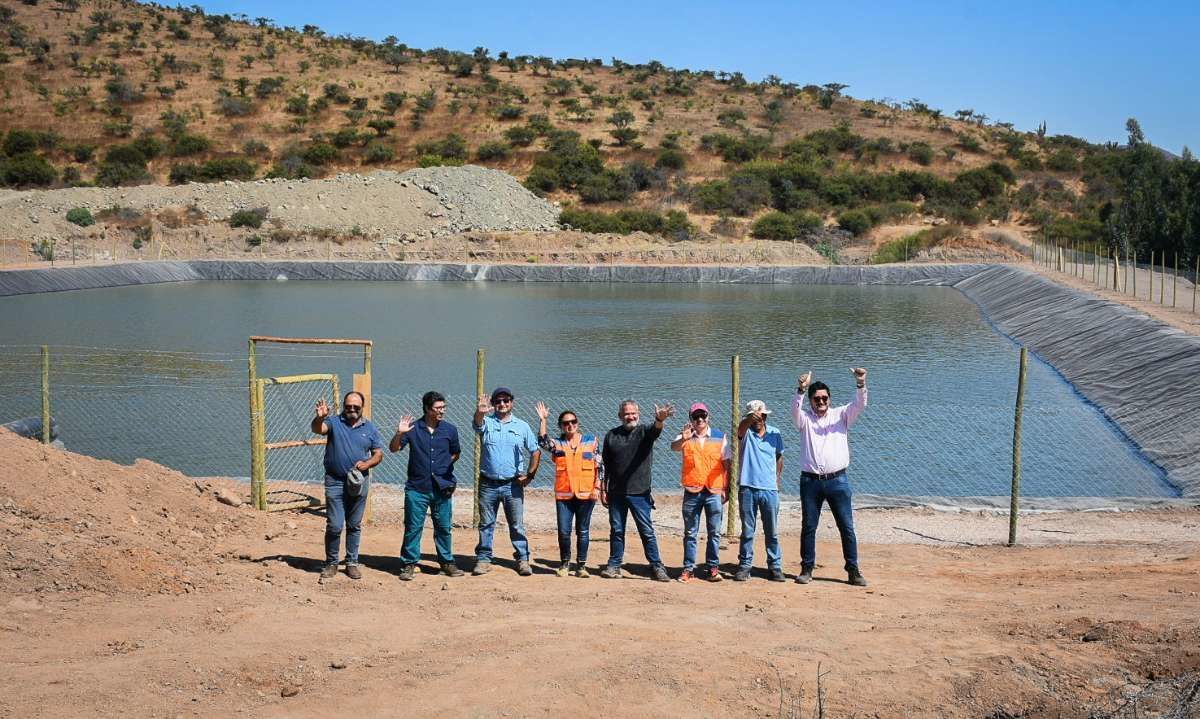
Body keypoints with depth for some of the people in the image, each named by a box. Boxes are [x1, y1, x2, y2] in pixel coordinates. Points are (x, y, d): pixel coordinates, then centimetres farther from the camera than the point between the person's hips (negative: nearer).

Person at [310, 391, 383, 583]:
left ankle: (352, 563, 20)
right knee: (334, 525, -4)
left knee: (354, 525, 10)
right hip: (335, 482, -2)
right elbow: (317, 429, -22)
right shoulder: (334, 422, -1)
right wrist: (320, 417, -44)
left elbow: (378, 454, 9)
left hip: (359, 483, 3)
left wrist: (367, 464, -11)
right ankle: (331, 563, 9)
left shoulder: (370, 428, 8)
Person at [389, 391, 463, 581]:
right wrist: (399, 434, -18)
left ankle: (447, 562, 21)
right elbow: (393, 448, -1)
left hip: (442, 488, 2)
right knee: (413, 527, 2)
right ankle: (409, 564, 11)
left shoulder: (450, 430, 3)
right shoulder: (413, 429, -2)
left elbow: (456, 453, 17)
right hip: (417, 488, -2)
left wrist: (444, 468, 6)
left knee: (444, 528, 9)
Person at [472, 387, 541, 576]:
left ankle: (523, 559, 8)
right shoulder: (487, 423, 3)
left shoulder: (522, 426, 6)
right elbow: (478, 423, -23)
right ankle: (484, 560, 14)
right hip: (488, 484, 0)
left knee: (517, 525, 3)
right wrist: (480, 412, -46)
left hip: (513, 485, 0)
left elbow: (535, 452, 10)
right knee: (486, 524, 7)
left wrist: (529, 475, 1)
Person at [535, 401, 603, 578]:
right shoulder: (557, 443, 7)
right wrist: (543, 420, -18)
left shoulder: (591, 441, 6)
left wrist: (597, 487, -1)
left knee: (583, 531, 4)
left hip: (586, 494, -1)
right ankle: (564, 564, 17)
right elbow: (542, 442, -15)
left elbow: (599, 466, 6)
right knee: (563, 532, 1)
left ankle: (581, 566, 12)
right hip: (563, 495, 1)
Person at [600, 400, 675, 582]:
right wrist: (603, 488, 9)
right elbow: (606, 466, 12)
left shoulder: (645, 431, 1)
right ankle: (614, 566, 17)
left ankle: (657, 566, 3)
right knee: (616, 531, 9)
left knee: (647, 531, -1)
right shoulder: (611, 435, 8)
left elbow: (655, 429, -23)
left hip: (639, 492, -2)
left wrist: (660, 420, -46)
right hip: (616, 492, 2)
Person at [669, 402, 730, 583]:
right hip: (692, 492, 0)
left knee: (714, 532, 3)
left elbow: (726, 464, 8)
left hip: (714, 492, 0)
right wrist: (684, 438, -40)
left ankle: (712, 568, 9)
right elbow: (674, 446, -18)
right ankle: (688, 568, 9)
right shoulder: (685, 437, 4)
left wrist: (726, 489, 2)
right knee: (690, 533, 5)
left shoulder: (720, 437, 6)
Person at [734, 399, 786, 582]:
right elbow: (741, 427, -29)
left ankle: (775, 566, 15)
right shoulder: (746, 432, -4)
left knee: (772, 532, 7)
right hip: (748, 489, -2)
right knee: (747, 531, 5)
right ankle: (744, 566, 13)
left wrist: (777, 478, 9)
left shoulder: (775, 434, 6)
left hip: (770, 490, 2)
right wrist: (751, 418, -51)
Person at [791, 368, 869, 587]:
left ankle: (853, 571, 6)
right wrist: (801, 389, -34)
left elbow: (859, 405, -7)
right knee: (808, 527, 6)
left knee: (847, 527, 0)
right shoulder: (805, 418, 7)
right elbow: (795, 408, -14)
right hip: (810, 481, 0)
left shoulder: (841, 415, 9)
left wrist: (861, 384, -26)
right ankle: (806, 569, 15)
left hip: (837, 480, 0)